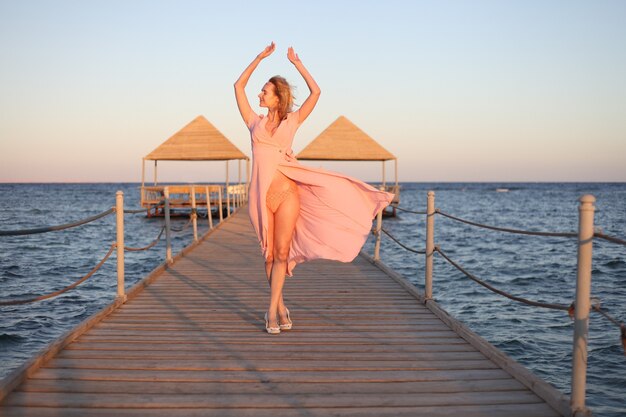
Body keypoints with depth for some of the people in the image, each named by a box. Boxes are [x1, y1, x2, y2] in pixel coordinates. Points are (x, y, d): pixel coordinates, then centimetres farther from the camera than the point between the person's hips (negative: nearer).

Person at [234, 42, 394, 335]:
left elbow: (316, 92, 5)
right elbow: (239, 86, 16)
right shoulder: (254, 122, 12)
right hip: (261, 195, 2)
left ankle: (272, 309, -1)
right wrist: (260, 57, 16)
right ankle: (280, 307, 17)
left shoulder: (291, 122, 9)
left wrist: (297, 63, 8)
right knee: (269, 253, 5)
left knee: (282, 251, -6)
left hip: (286, 192, -1)